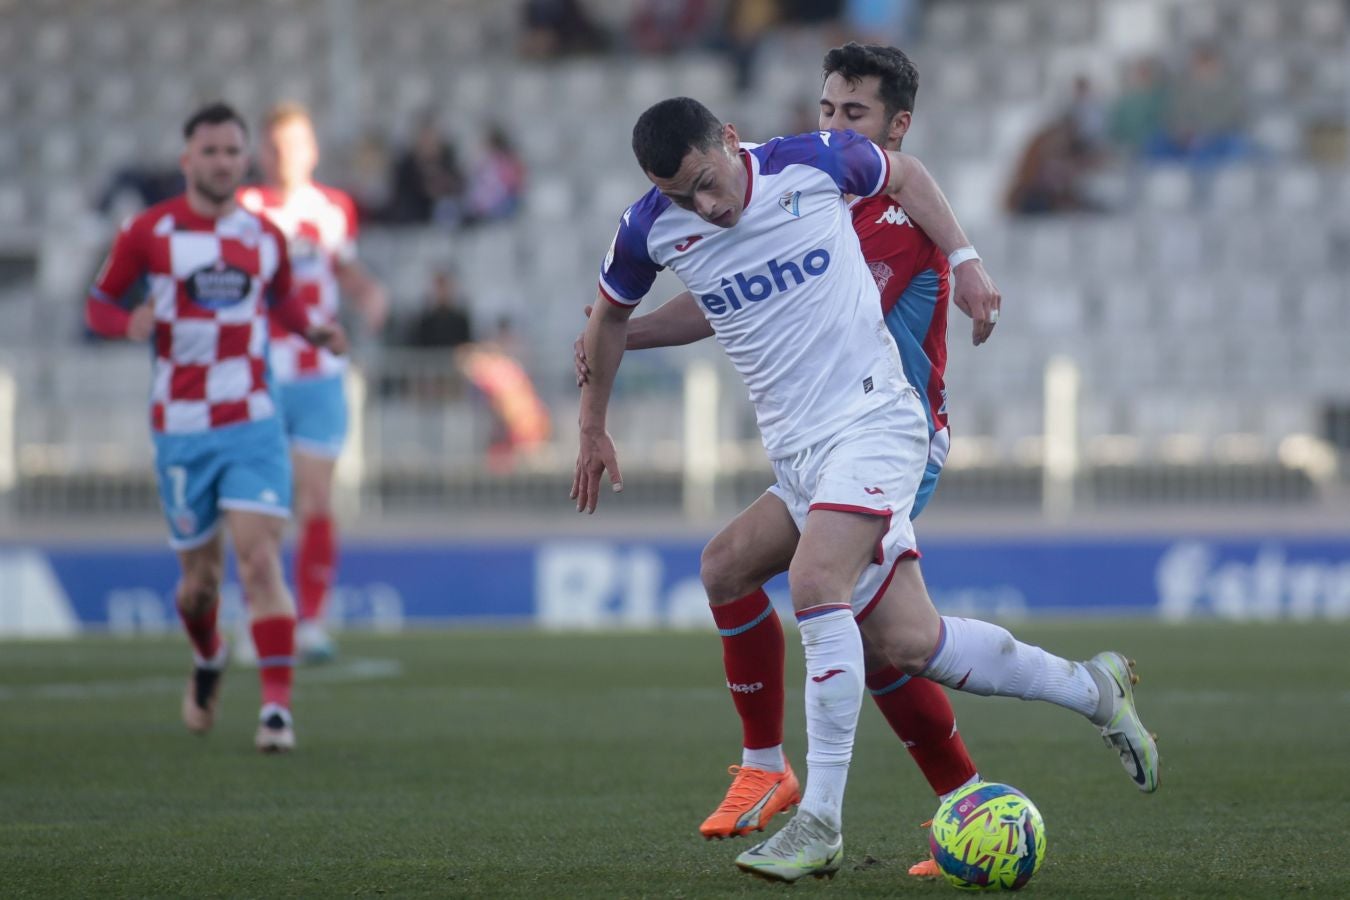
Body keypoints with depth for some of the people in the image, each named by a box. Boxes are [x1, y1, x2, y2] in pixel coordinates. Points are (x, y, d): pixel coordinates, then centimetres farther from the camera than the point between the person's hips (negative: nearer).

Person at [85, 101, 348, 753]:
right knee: (199, 578, 8)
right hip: (181, 429, -1)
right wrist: (131, 325, -18)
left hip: (251, 424, 1)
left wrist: (315, 332, 3)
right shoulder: (149, 233, -2)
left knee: (260, 557, -15)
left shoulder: (265, 237, 5)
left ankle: (277, 706, -18)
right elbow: (98, 302, 4)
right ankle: (207, 660, 41)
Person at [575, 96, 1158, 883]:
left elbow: (905, 175, 13)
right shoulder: (651, 230, -2)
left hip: (873, 416, -4)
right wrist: (593, 427, 25)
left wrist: (964, 260, 8)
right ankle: (1091, 688, 20)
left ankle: (820, 820, -22)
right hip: (794, 448, 4)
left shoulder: (813, 163, -9)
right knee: (909, 644, -2)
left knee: (815, 582, -26)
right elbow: (612, 315, 18)